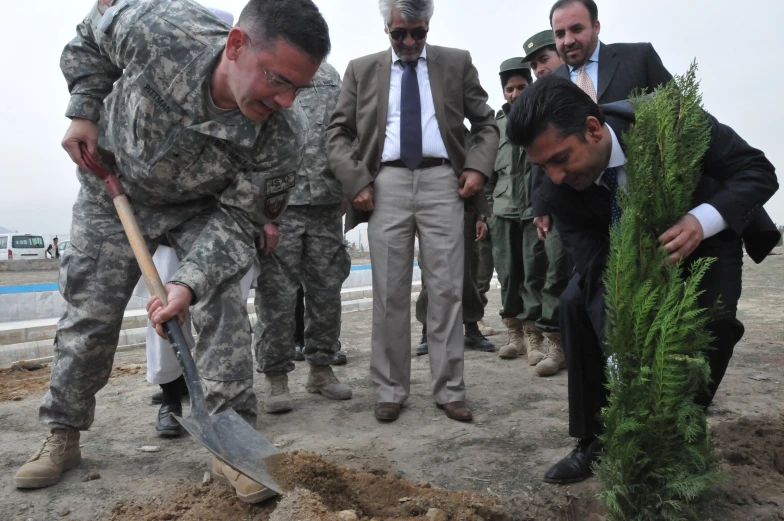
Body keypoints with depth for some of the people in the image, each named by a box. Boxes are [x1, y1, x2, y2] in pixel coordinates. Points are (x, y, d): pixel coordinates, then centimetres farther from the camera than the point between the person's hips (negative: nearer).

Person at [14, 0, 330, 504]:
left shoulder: (284, 136, -33)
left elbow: (237, 218, -23)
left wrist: (190, 282, -35)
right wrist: (85, 111, -12)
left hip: (202, 208, 0)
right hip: (114, 191, 1)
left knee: (223, 303, -18)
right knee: (89, 315, 4)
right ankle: (63, 435, 24)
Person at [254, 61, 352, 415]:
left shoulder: (330, 75, 19)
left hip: (326, 201, 4)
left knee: (327, 290, 8)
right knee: (277, 294, -1)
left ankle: (321, 369, 22)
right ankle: (275, 377, 12)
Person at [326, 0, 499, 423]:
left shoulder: (457, 63, 12)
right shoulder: (361, 70, 12)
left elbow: (486, 124, 14)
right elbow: (337, 133, 10)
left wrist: (478, 167, -3)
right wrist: (356, 180, -3)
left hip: (441, 182, 0)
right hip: (387, 184, 1)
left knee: (446, 290, 0)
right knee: (389, 293, 2)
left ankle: (449, 390, 10)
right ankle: (390, 390, 13)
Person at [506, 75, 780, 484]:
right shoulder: (559, 191, -29)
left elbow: (758, 170, -26)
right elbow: (599, 272, -28)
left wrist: (702, 221, -46)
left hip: (709, 231, -1)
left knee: (712, 321, -25)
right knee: (576, 304, -18)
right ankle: (596, 440, -5)